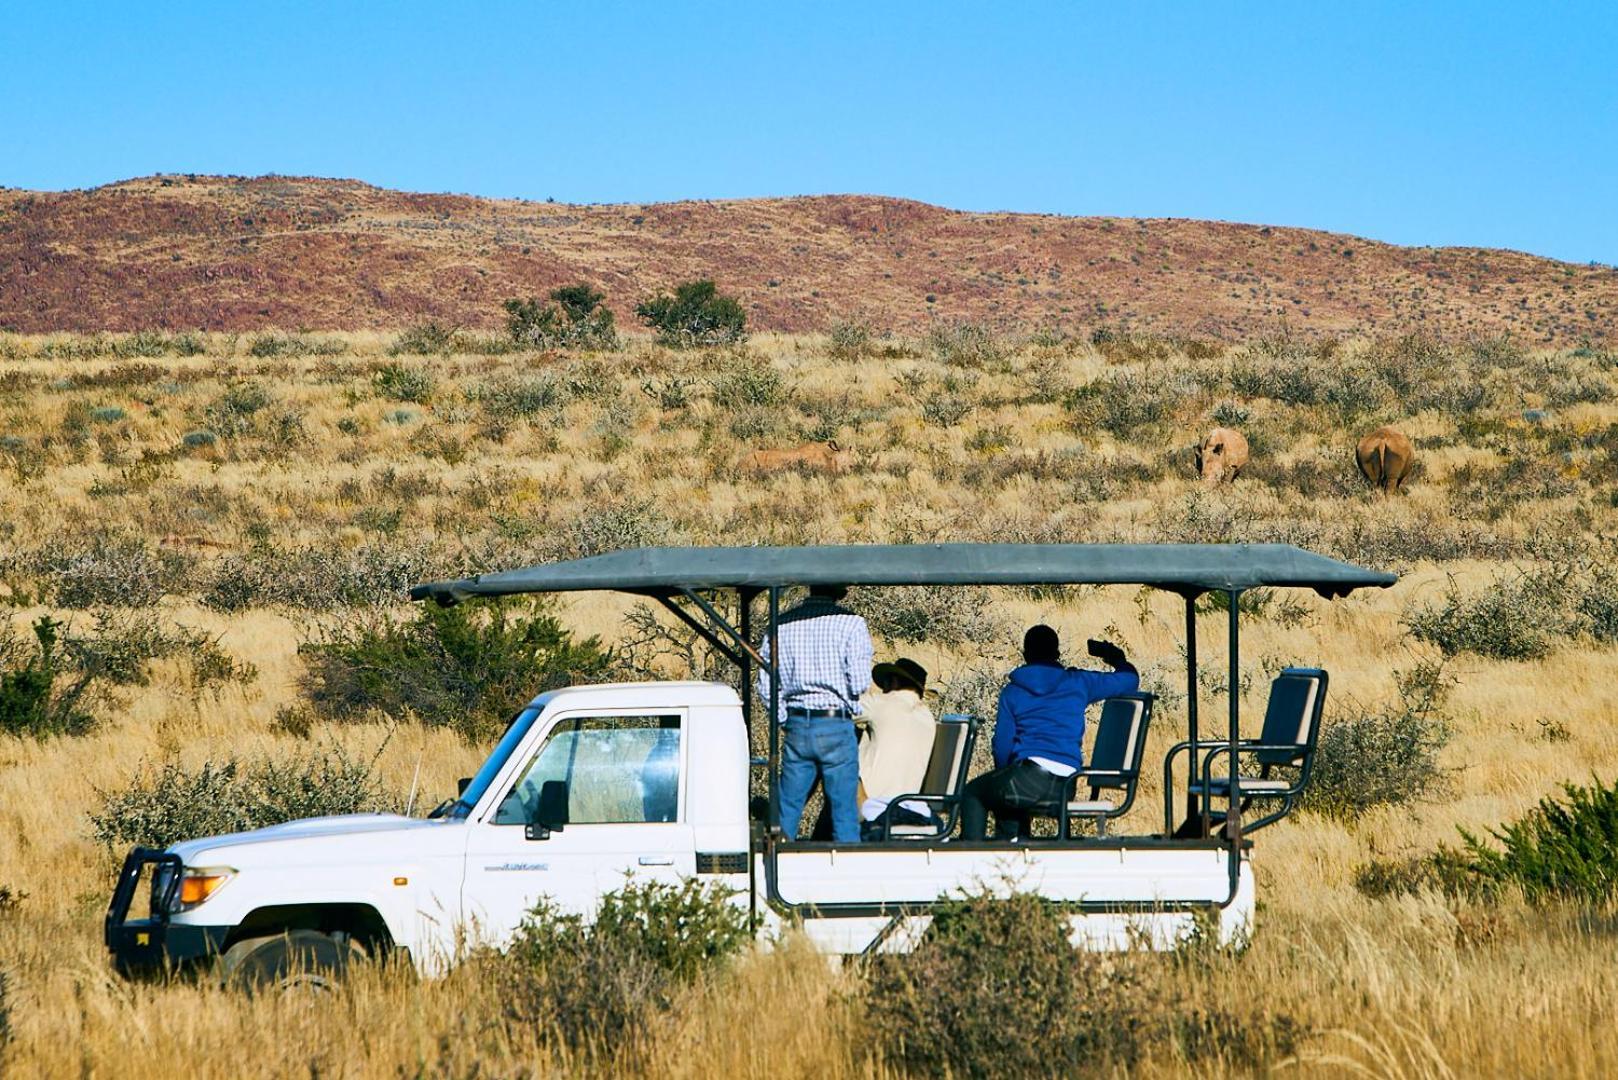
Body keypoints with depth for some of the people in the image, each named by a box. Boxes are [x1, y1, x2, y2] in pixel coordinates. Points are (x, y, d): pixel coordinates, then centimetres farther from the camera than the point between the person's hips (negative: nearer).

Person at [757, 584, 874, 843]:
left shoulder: (780, 625, 5)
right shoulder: (850, 623, -8)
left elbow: (765, 687, 7)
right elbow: (858, 683, -11)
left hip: (796, 726, 4)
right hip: (836, 726, -4)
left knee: (787, 810, 9)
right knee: (844, 811, 1)